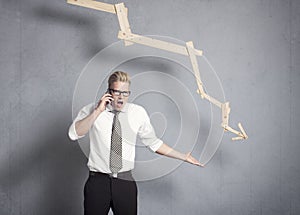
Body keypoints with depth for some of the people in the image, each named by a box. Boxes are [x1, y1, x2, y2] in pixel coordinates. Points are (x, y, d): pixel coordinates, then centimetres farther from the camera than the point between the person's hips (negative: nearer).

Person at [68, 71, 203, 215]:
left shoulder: (138, 113, 3)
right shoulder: (91, 110, -1)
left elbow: (153, 143, 11)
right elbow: (74, 134, -16)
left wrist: (183, 157, 9)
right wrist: (98, 111, -20)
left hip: (125, 182, 1)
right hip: (97, 181, -1)